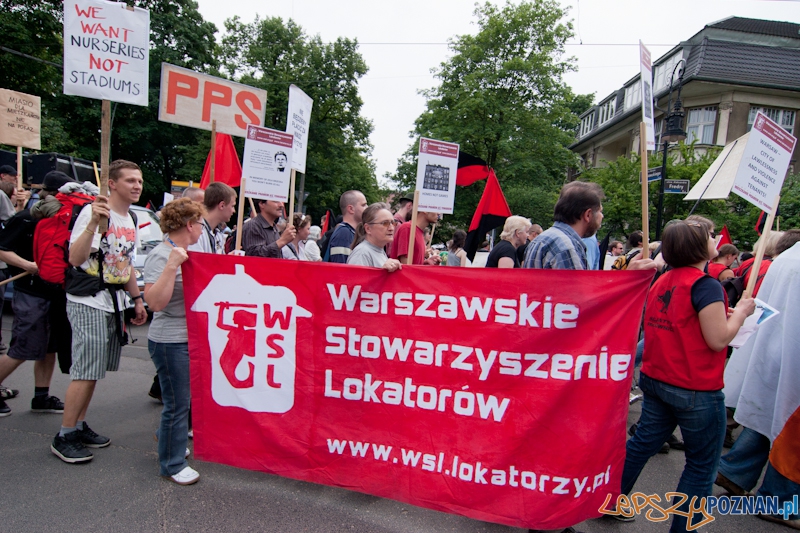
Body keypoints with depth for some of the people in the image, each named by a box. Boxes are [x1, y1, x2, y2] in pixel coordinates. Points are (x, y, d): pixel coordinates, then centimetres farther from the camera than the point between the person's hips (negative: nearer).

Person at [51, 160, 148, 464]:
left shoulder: (131, 220, 12)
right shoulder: (94, 211, -14)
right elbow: (75, 258, -26)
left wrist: (137, 299, 18)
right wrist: (93, 223, -37)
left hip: (113, 304, 8)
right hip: (89, 302, -8)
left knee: (93, 371, 14)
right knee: (86, 372, -5)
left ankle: (79, 427, 26)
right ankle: (64, 438, 9)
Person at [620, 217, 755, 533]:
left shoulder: (662, 281, 6)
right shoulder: (705, 285, -18)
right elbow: (718, 339, -19)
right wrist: (741, 312, -4)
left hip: (656, 380, 8)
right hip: (696, 389, -7)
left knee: (643, 443, 19)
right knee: (702, 465, 10)